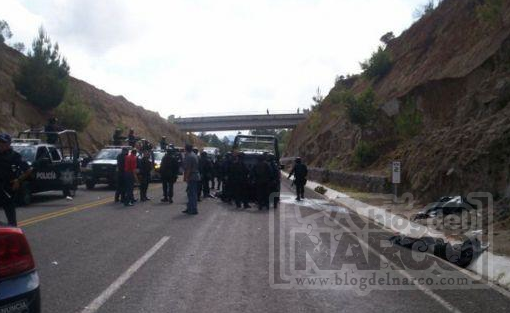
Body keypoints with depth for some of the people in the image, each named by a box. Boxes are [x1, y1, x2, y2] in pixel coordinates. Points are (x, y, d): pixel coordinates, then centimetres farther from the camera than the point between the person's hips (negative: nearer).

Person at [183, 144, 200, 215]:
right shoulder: (195, 155, 15)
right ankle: (190, 209, 22)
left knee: (192, 194, -5)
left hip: (192, 177, -10)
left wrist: (186, 177, -16)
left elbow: (188, 169, -20)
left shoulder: (188, 156, -15)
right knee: (192, 193, 14)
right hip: (196, 176, 10)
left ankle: (193, 210, -3)